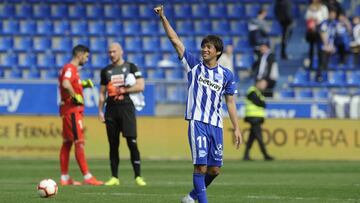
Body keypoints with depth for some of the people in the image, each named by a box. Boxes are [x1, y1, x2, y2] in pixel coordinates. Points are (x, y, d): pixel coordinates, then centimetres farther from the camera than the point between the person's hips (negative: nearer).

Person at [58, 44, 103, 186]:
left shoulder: (71, 68, 17)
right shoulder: (70, 68, -15)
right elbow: (66, 84, -33)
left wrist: (84, 84, 12)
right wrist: (75, 97, -22)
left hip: (68, 110, 11)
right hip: (72, 110, -11)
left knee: (67, 143, 11)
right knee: (79, 143, -11)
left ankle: (64, 177, 14)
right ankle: (87, 177, -13)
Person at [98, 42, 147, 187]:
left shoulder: (131, 67, 3)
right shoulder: (106, 71, 15)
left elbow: (140, 86, -6)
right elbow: (102, 92, 17)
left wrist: (122, 90, -9)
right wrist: (100, 111, 8)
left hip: (126, 108, -4)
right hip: (111, 109, 4)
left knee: (132, 143, -10)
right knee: (113, 145, 4)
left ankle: (138, 176, -9)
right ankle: (114, 177, 8)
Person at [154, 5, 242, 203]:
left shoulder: (226, 75, 8)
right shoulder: (194, 65, 4)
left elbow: (230, 103, 12)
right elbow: (175, 40, -1)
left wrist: (236, 128, 7)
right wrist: (163, 18, -9)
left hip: (216, 125, 3)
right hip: (197, 122, -3)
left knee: (215, 169, 5)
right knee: (200, 165, -12)